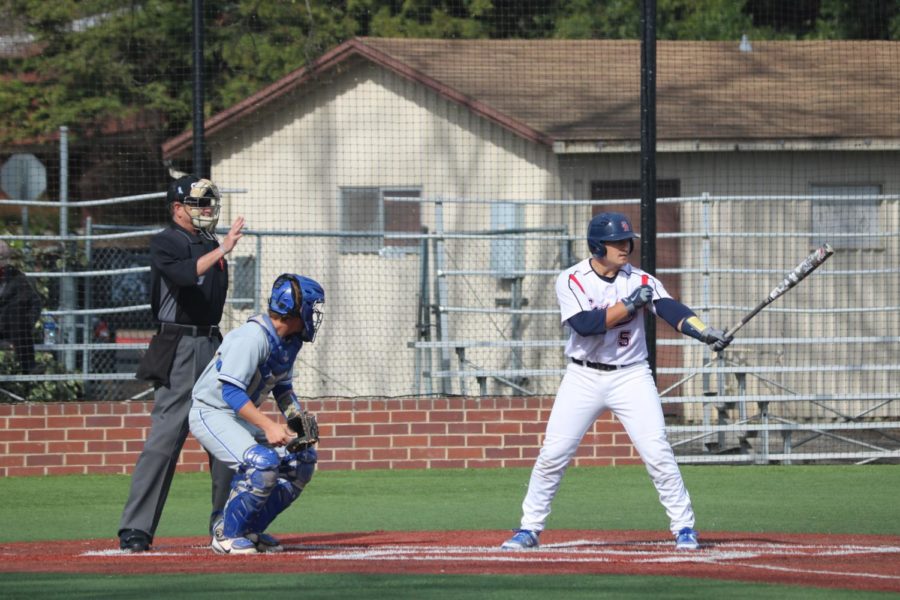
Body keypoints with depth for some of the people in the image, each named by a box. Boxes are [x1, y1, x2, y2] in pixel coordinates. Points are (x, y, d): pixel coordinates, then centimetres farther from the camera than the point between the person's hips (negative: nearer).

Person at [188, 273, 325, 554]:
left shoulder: (289, 341, 4)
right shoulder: (253, 338, -25)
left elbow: (282, 386, 17)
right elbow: (230, 391, -31)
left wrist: (297, 421, 0)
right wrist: (269, 425, -36)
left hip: (242, 416, 10)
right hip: (211, 413, -10)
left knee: (302, 459, 7)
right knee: (263, 463, -29)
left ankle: (250, 530, 13)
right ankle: (228, 534, -10)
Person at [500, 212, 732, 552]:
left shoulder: (640, 281, -1)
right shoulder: (571, 281, -6)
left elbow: (671, 310, -17)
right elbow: (585, 325, -21)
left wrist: (705, 332, -34)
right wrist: (629, 304, -22)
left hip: (631, 377, 1)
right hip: (583, 379, -1)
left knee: (657, 453, -8)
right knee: (553, 454, -1)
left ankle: (683, 527, 1)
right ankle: (529, 529, 11)